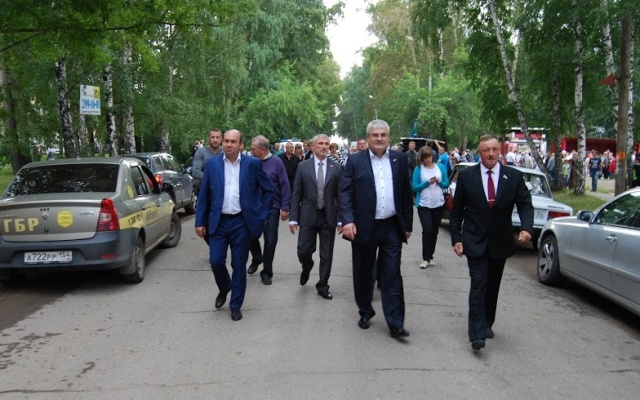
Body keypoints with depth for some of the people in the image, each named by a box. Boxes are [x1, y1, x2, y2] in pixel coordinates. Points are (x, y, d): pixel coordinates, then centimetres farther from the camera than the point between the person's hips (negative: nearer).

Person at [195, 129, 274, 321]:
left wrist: (262, 215, 1)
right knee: (216, 261, 0)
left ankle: (236, 305, 21)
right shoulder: (211, 163, 1)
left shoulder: (253, 163, -3)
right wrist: (200, 221, 1)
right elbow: (204, 195, 4)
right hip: (218, 222, 1)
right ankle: (224, 289, 32)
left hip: (242, 222, -1)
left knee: (239, 265, 5)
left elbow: (268, 190, 5)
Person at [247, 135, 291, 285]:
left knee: (270, 240, 5)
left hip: (272, 207, -2)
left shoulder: (276, 162, -8)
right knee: (251, 236, 7)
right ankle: (256, 259, 38)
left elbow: (284, 185, -7)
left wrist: (285, 207, -9)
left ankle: (266, 272, 19)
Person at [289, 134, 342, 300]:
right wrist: (293, 218, -4)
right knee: (303, 251, 0)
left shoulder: (336, 167, 2)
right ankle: (306, 268, 35)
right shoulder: (303, 166, 1)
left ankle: (322, 286, 23)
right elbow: (296, 194, 1)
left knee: (326, 255, 6)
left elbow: (340, 195, 2)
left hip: (328, 216, 1)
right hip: (308, 216, 0)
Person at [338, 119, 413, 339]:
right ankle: (365, 313, 31)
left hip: (392, 228, 1)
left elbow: (406, 194, 8)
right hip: (364, 227, -1)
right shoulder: (355, 160, -1)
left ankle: (395, 323, 6)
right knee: (363, 274, 12)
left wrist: (408, 224, 7)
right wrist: (347, 220, -19)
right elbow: (345, 192, -6)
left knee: (392, 275, 1)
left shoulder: (400, 159, 5)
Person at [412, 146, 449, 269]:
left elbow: (446, 184, 6)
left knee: (434, 231, 9)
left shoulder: (440, 167, 3)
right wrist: (428, 182, -19)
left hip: (439, 204, 3)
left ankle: (430, 256, 21)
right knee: (427, 231, -11)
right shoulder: (418, 169, -5)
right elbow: (414, 187, -8)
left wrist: (439, 181, -14)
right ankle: (425, 258, -2)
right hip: (424, 205, -3)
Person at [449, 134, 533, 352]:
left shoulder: (514, 176, 0)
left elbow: (525, 204, -5)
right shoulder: (466, 176, -3)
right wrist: (456, 238, -6)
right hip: (475, 242, -2)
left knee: (492, 287, 15)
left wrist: (526, 228, -23)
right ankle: (477, 335, -7)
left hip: (500, 242, 3)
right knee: (478, 286, -9)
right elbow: (456, 210, 0)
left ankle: (487, 324, 33)